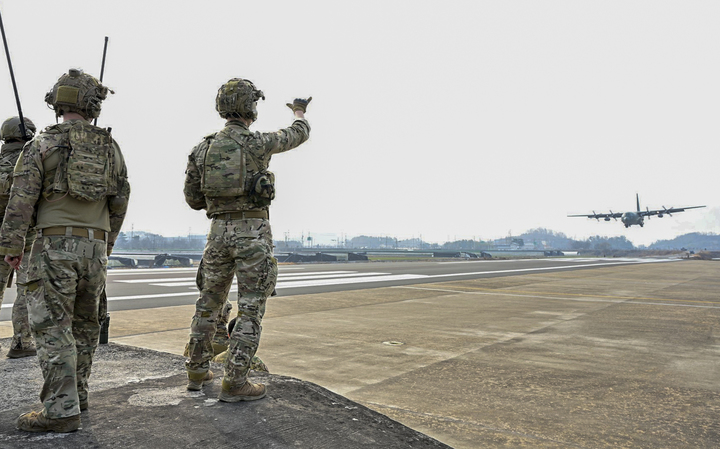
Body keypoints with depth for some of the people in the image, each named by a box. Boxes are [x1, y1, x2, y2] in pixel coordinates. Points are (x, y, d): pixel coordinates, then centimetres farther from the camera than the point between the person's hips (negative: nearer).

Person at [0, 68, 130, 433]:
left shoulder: (43, 143, -2)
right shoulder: (110, 148, 9)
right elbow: (120, 202, 11)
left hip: (55, 243, -4)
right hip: (95, 246, 4)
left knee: (53, 327, -4)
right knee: (84, 323, 16)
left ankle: (61, 410, -5)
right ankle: (76, 393, 26)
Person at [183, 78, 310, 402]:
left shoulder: (203, 149, 7)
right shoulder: (258, 143, -5)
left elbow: (193, 199, 12)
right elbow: (299, 135, 14)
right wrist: (300, 113, 36)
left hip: (219, 230, 5)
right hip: (253, 231, -5)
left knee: (209, 303, 18)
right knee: (251, 309, 1)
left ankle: (197, 372, 29)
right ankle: (234, 383, 2)